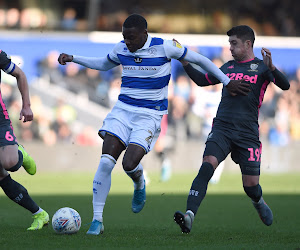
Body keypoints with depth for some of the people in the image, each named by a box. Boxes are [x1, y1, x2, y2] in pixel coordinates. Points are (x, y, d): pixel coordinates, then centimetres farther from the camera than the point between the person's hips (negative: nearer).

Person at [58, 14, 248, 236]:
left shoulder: (164, 47, -9)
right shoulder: (122, 49, 5)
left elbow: (199, 59, 2)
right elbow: (104, 64, 28)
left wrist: (227, 81, 3)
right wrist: (73, 58, 18)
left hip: (149, 115, -4)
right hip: (122, 109, 4)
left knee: (129, 165, -21)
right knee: (106, 162, -14)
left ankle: (139, 184, 20)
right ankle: (97, 220, -6)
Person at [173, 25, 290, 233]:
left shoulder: (260, 67, 3)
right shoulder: (228, 67, 17)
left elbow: (285, 85, -12)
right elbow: (202, 80, 29)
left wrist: (271, 68, -29)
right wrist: (185, 62, 16)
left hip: (247, 133, -2)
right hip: (222, 128, 2)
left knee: (251, 185, -1)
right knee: (207, 165, -23)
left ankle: (259, 202, 37)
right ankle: (189, 216, -34)